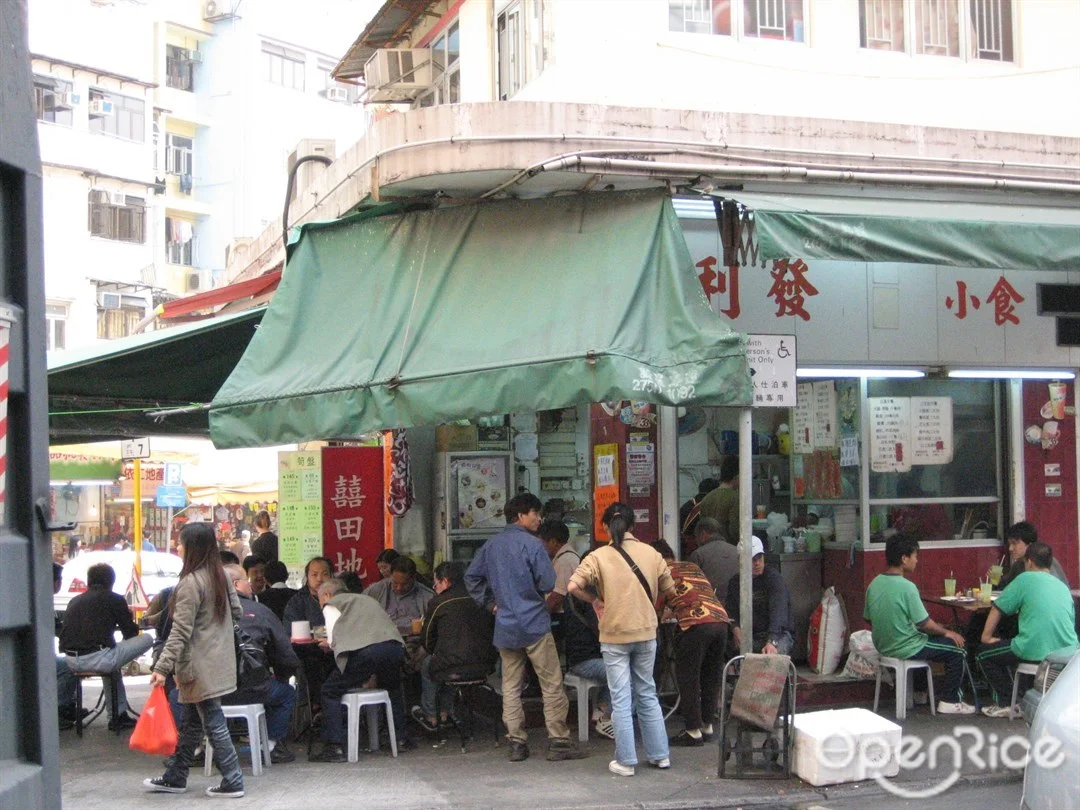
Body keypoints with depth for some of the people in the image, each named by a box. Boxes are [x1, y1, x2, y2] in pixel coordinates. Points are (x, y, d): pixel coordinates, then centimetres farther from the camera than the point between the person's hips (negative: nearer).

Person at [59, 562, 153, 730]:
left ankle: (117, 716, 36)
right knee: (147, 639, 7)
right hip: (97, 658, -7)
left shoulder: (74, 601, 20)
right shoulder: (114, 599, 3)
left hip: (72, 661, 7)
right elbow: (131, 632, 9)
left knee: (110, 660, 39)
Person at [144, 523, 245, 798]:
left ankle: (233, 782, 3)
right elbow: (237, 612, 14)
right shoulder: (221, 576, 6)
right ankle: (175, 777, 26)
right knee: (191, 722, 17)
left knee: (213, 723, -2)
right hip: (219, 660, 9)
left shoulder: (191, 583, -19)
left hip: (200, 667, -9)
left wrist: (163, 667, -21)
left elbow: (180, 631, -22)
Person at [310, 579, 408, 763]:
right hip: (395, 646, 6)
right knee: (391, 688, 34)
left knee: (330, 691, 9)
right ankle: (400, 738, 32)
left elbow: (334, 639, 6)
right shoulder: (365, 598, 38)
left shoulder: (331, 604, 19)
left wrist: (329, 644, 29)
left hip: (365, 651, -6)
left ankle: (334, 746, 0)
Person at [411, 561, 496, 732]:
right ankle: (444, 713, 40)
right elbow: (491, 632, 19)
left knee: (427, 665, 25)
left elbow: (426, 641, 6)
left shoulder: (437, 603, -3)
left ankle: (429, 716, 35)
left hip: (456, 671, -5)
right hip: (485, 668, 5)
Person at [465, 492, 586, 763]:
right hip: (534, 623, -6)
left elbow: (471, 577, 13)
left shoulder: (491, 545, 9)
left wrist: (490, 603, 15)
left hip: (505, 626, 6)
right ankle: (558, 741, 1)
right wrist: (534, 590, 8)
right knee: (552, 684, 1)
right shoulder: (531, 544, -11)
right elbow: (548, 583, -13)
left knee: (511, 687, 10)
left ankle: (516, 743, 11)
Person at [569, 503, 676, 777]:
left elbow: (573, 586, -19)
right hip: (647, 633, 3)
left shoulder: (599, 557, -9)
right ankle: (659, 754, 20)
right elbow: (669, 592, 7)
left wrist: (595, 600, -2)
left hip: (614, 635, -3)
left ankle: (626, 761, 7)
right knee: (647, 695, 16)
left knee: (621, 700, 3)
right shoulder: (651, 554, 0)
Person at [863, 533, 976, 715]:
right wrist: (947, 632, -1)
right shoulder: (907, 587, -23)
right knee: (958, 650, 6)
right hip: (906, 649, -8)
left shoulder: (874, 584, -2)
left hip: (883, 646, 8)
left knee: (923, 639, 35)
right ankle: (950, 702, 9)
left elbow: (869, 620, 7)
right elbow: (924, 624, -19)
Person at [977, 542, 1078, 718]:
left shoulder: (1025, 579, 1)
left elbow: (997, 609, 4)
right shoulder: (1063, 586, 17)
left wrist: (987, 636, 16)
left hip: (1036, 653, -7)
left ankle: (1006, 704, 10)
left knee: (984, 654, 15)